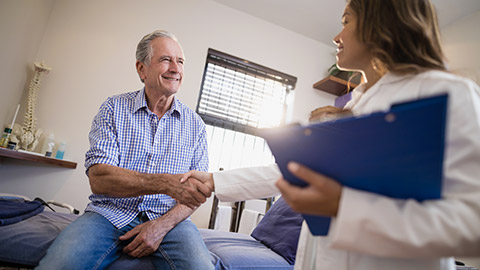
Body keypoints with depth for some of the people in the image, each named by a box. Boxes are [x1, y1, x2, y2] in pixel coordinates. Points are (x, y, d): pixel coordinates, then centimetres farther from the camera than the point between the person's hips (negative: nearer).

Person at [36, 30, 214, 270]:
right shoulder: (114, 108, 2)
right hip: (111, 214, 0)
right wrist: (165, 183, -25)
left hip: (167, 217, 1)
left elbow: (198, 191, 4)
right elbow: (98, 179, -10)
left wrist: (163, 225, -13)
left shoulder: (194, 124, 6)